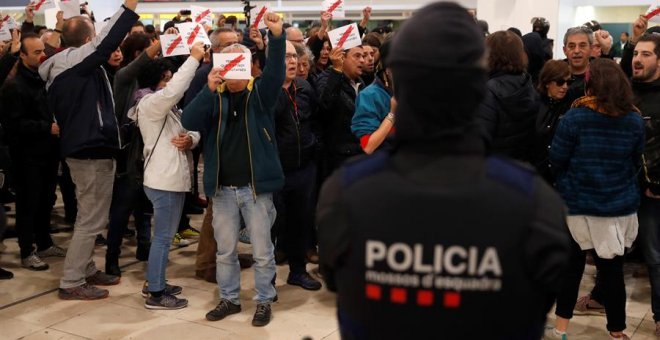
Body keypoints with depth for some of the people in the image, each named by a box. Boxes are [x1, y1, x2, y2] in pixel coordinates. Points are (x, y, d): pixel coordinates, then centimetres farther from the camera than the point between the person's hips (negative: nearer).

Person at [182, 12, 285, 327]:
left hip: (256, 187, -2)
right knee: (225, 251, 14)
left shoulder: (260, 93, 0)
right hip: (223, 189, 3)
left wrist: (277, 37, -36)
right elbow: (188, 121, -10)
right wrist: (209, 89, -23)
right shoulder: (214, 97, 6)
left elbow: (276, 73, -19)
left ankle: (264, 301, 22)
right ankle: (229, 298, 30)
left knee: (262, 252, 7)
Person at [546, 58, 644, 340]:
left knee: (572, 265, 13)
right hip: (621, 206, 2)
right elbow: (637, 162, 10)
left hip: (578, 205, -2)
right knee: (613, 269, 10)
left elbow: (556, 161, -6)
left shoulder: (573, 117, -14)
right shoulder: (635, 121, -3)